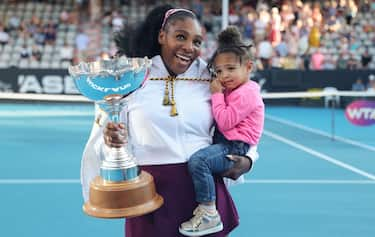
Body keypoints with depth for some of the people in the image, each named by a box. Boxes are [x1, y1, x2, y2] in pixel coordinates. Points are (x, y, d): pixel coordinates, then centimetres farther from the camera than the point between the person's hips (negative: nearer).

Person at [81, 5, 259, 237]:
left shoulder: (210, 79, 3)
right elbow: (103, 141, -2)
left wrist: (248, 159, -4)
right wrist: (110, 139, -24)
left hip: (204, 188, 2)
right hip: (150, 191, -1)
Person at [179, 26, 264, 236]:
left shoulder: (246, 93, -15)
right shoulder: (232, 90, 16)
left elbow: (224, 122, -20)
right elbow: (222, 121, 23)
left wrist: (217, 94, -13)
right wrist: (218, 94, 10)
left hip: (235, 148, -11)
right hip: (225, 144, 11)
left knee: (198, 160, -29)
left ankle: (209, 215, -23)